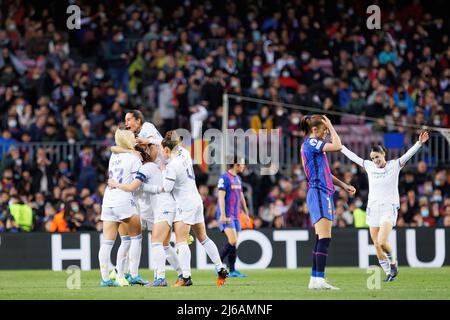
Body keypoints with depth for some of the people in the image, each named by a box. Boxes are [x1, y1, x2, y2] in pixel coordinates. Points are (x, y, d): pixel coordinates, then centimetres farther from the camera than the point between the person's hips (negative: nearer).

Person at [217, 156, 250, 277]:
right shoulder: (224, 178, -10)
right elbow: (221, 197, -16)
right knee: (232, 241, -18)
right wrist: (223, 215, -22)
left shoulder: (238, 179, 16)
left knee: (233, 243, 5)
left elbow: (241, 197, 24)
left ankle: (232, 270, 7)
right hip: (226, 216, -8)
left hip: (235, 215, 8)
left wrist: (246, 213, 23)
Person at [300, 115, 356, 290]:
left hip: (322, 193, 10)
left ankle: (315, 279, 9)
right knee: (324, 237, -15)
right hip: (319, 193, -10)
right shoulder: (311, 143, -10)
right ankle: (319, 280, -19)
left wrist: (343, 185, 25)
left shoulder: (313, 145, 20)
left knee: (320, 238, 9)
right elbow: (337, 146, -20)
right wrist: (330, 126, -7)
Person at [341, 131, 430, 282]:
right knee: (376, 245, 2)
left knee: (382, 242, -20)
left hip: (389, 208, -5)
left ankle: (393, 263, 7)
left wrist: (419, 143, -31)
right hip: (373, 208, 5)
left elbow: (408, 154, -16)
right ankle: (389, 272, 13)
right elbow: (352, 156, 16)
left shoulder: (394, 165, -4)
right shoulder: (369, 166, 7)